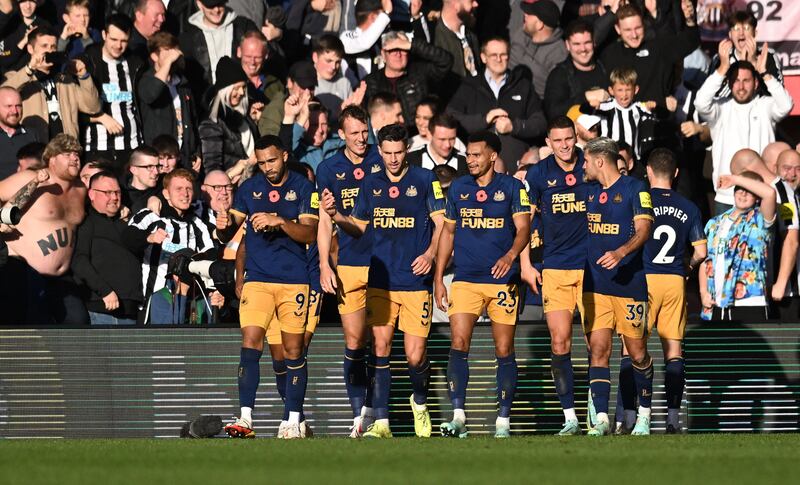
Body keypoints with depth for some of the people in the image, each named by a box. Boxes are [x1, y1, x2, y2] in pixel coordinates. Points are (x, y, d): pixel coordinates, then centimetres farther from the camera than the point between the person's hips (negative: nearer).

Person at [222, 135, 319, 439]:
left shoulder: (303, 188, 1)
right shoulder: (249, 189, 9)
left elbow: (309, 233, -6)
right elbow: (234, 225, 12)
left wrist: (279, 222, -21)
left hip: (294, 280, -1)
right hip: (257, 278, 1)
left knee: (294, 351, 1)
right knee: (250, 343, -13)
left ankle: (293, 423, 7)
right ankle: (246, 419, -17)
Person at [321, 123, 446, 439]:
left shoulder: (425, 180, 0)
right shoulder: (371, 184, 11)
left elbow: (441, 223, 0)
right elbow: (359, 227, 18)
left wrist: (430, 253, -16)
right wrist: (335, 215, 0)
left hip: (416, 280, -3)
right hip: (380, 280, 3)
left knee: (415, 355, -4)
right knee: (380, 349, -4)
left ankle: (420, 402, 26)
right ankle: (381, 422, -2)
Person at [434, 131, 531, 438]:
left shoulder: (512, 188, 2)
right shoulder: (458, 188, 10)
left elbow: (523, 228, -5)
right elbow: (448, 232, 15)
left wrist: (510, 255, -25)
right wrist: (438, 279, 10)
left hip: (503, 280, -2)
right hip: (465, 280, 2)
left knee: (504, 351, 2)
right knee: (458, 344, -12)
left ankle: (503, 421, 9)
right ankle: (458, 418, -15)